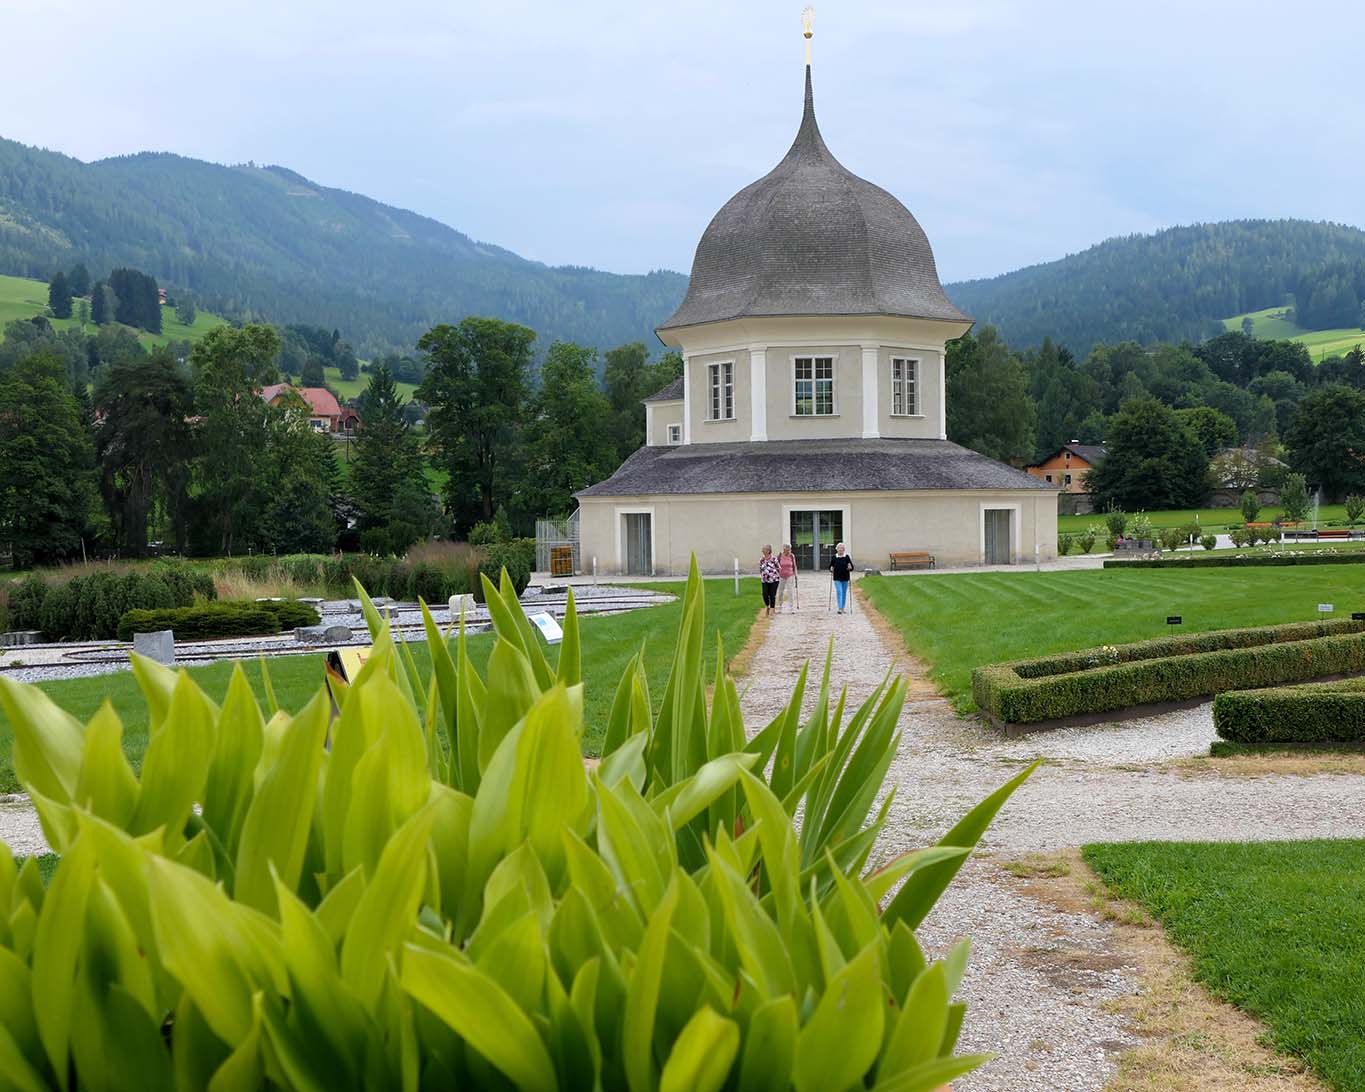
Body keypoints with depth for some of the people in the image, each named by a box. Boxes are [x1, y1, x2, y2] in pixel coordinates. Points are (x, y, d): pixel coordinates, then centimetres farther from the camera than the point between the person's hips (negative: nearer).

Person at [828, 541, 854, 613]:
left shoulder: (847, 557, 0)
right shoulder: (834, 557, 1)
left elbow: (852, 567, 1)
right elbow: (830, 566, 9)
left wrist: (850, 568, -20)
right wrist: (831, 569, -12)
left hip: (845, 578, 1)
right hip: (837, 578, -1)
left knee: (844, 593, 9)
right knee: (839, 592, -12)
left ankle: (842, 608, 20)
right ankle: (840, 608, -14)